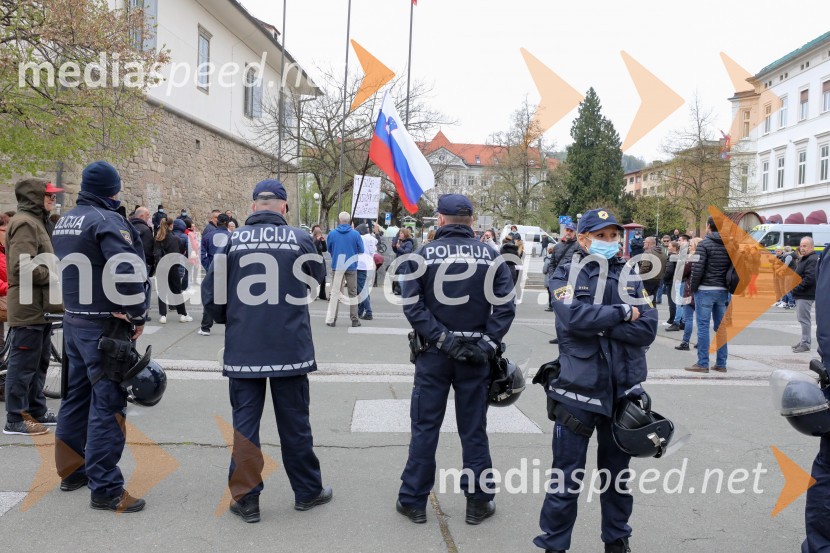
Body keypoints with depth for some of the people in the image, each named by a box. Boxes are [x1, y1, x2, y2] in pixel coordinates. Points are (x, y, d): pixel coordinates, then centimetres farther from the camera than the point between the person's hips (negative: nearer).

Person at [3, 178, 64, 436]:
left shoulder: (36, 222, 19)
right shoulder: (25, 223, -15)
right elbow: (22, 266, -25)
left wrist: (54, 272, 12)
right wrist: (52, 275, -15)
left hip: (40, 306, 11)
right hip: (29, 306, -11)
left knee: (39, 363, 17)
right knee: (23, 365, -3)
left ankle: (37, 410, 27)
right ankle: (16, 419, 5)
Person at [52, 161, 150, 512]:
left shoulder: (64, 221, 12)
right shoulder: (107, 220, -17)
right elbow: (129, 272, -26)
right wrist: (137, 314, -15)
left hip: (73, 321, 9)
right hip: (105, 326, -9)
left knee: (77, 397, 18)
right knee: (107, 404, -5)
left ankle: (72, 470, 30)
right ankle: (105, 489, -1)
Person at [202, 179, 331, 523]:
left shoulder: (232, 241, -4)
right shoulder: (299, 239, -5)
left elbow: (211, 292, -1)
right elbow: (316, 279, 11)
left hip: (242, 349, 0)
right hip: (290, 347, 0)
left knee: (245, 422, 10)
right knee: (294, 421, 12)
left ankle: (245, 498, 16)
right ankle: (307, 490, 26)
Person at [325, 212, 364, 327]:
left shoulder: (332, 234, -5)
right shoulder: (355, 234, -8)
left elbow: (329, 249, 7)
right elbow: (361, 250, -2)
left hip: (337, 266, 1)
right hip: (351, 266, 0)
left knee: (335, 292, 9)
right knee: (353, 293, 10)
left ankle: (331, 319, 7)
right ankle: (354, 320, 12)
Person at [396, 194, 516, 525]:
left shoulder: (423, 255, -4)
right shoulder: (490, 256, -1)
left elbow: (413, 305, -13)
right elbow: (506, 305, -9)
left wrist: (441, 338, -13)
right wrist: (488, 343, -7)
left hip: (433, 353, -1)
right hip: (475, 354, 1)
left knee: (425, 427, 8)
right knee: (474, 429, 10)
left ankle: (413, 501, 17)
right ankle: (478, 501, 20)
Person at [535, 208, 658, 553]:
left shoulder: (630, 278, 7)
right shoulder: (566, 276, -1)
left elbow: (647, 328, -6)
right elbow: (575, 317, -20)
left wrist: (598, 325, -15)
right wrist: (623, 313, -12)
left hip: (623, 390, 4)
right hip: (578, 389, -3)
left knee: (617, 470, 18)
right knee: (567, 475, 3)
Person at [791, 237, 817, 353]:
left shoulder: (812, 260, -16)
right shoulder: (803, 259, 18)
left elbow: (809, 278, -24)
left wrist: (797, 289, -18)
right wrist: (795, 289, 14)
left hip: (806, 295, -11)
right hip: (800, 295, 11)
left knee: (804, 319, -6)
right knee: (801, 318, 17)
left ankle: (805, 343, -1)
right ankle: (805, 341, 27)